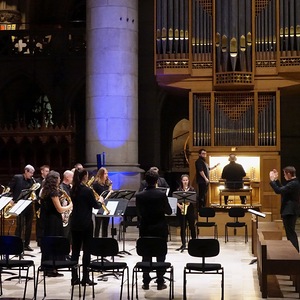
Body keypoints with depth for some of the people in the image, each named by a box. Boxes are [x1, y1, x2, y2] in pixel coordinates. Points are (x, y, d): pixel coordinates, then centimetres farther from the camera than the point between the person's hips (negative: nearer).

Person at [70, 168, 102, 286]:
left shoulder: (73, 190, 6)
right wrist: (100, 202, 14)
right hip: (86, 224, -6)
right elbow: (96, 206, -7)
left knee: (75, 250, 9)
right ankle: (85, 278, 0)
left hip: (75, 224, 6)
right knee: (86, 250, -1)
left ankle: (74, 277, 11)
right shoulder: (88, 190, -14)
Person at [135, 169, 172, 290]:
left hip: (145, 228, 2)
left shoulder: (139, 196, -7)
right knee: (160, 256, 6)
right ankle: (160, 282, 8)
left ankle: (146, 282, 11)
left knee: (146, 255, 9)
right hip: (160, 229, -2)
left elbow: (139, 213, 3)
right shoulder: (161, 195, -13)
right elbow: (169, 211, -3)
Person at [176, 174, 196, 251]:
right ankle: (183, 244, 7)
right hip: (181, 210, 1)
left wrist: (189, 201, -21)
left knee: (192, 227, 4)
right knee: (182, 227, 3)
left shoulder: (192, 189, 2)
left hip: (190, 210, -1)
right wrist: (179, 205, -16)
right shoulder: (178, 190, 4)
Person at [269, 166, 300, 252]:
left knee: (290, 233, -7)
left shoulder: (293, 184, -22)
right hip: (290, 211, 11)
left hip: (290, 212, -11)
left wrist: (272, 180, -16)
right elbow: (282, 189, 19)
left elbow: (279, 191, -26)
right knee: (290, 232, 17)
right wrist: (276, 179, 16)